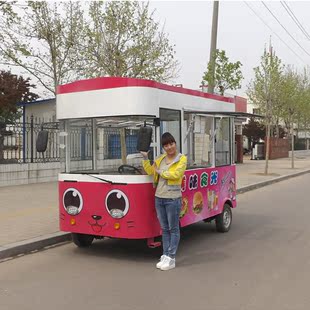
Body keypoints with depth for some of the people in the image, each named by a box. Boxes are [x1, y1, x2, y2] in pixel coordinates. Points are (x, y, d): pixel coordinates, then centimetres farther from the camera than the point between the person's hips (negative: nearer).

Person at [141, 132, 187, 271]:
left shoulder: (182, 159, -4)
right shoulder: (160, 159, 12)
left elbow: (176, 174, -18)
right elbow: (150, 171, 13)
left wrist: (160, 172, -8)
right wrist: (145, 158, 4)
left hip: (172, 198, -6)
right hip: (159, 197, 6)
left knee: (173, 229, 1)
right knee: (164, 229, 12)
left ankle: (171, 258, 5)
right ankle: (165, 256, 19)